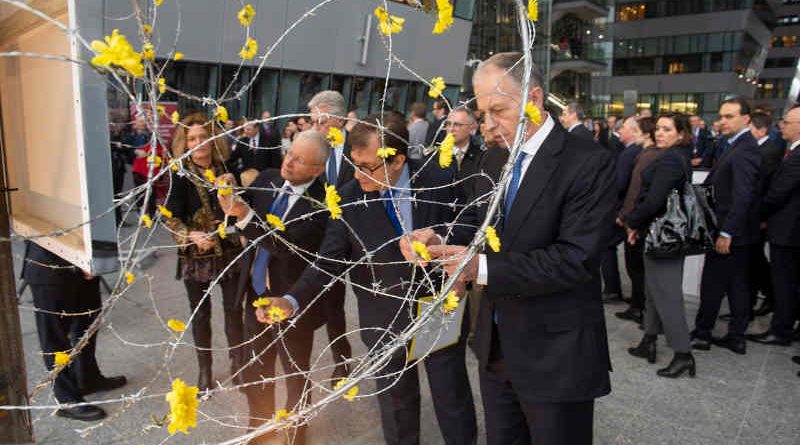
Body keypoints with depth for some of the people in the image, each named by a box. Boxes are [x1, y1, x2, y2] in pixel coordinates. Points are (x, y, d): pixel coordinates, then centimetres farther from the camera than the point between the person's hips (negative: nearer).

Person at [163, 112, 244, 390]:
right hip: (196, 255, -2)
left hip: (230, 251, 2)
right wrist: (193, 236, -31)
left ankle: (237, 361, 30)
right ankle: (205, 370, 28)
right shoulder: (180, 176, -9)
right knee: (201, 314, 12)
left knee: (234, 309, 10)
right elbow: (172, 218, -16)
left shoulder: (226, 169, 0)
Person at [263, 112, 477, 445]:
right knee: (396, 404, 19)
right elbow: (329, 263, -12)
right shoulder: (348, 199, -13)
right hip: (386, 323, 1)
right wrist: (293, 300, -26)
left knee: (453, 400, 16)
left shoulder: (439, 181, -14)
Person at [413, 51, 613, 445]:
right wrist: (439, 240, -11)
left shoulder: (589, 164, -18)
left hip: (556, 356, -6)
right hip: (496, 345, 7)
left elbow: (576, 259, -25)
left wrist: (484, 267, -31)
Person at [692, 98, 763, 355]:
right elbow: (716, 185, 16)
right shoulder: (740, 146, 12)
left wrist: (726, 232, -25)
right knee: (738, 285, 14)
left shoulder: (744, 150, -19)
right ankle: (736, 337, 23)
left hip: (732, 231, -9)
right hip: (737, 231, 9)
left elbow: (742, 196, -25)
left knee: (712, 285, 1)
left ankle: (702, 334, 14)